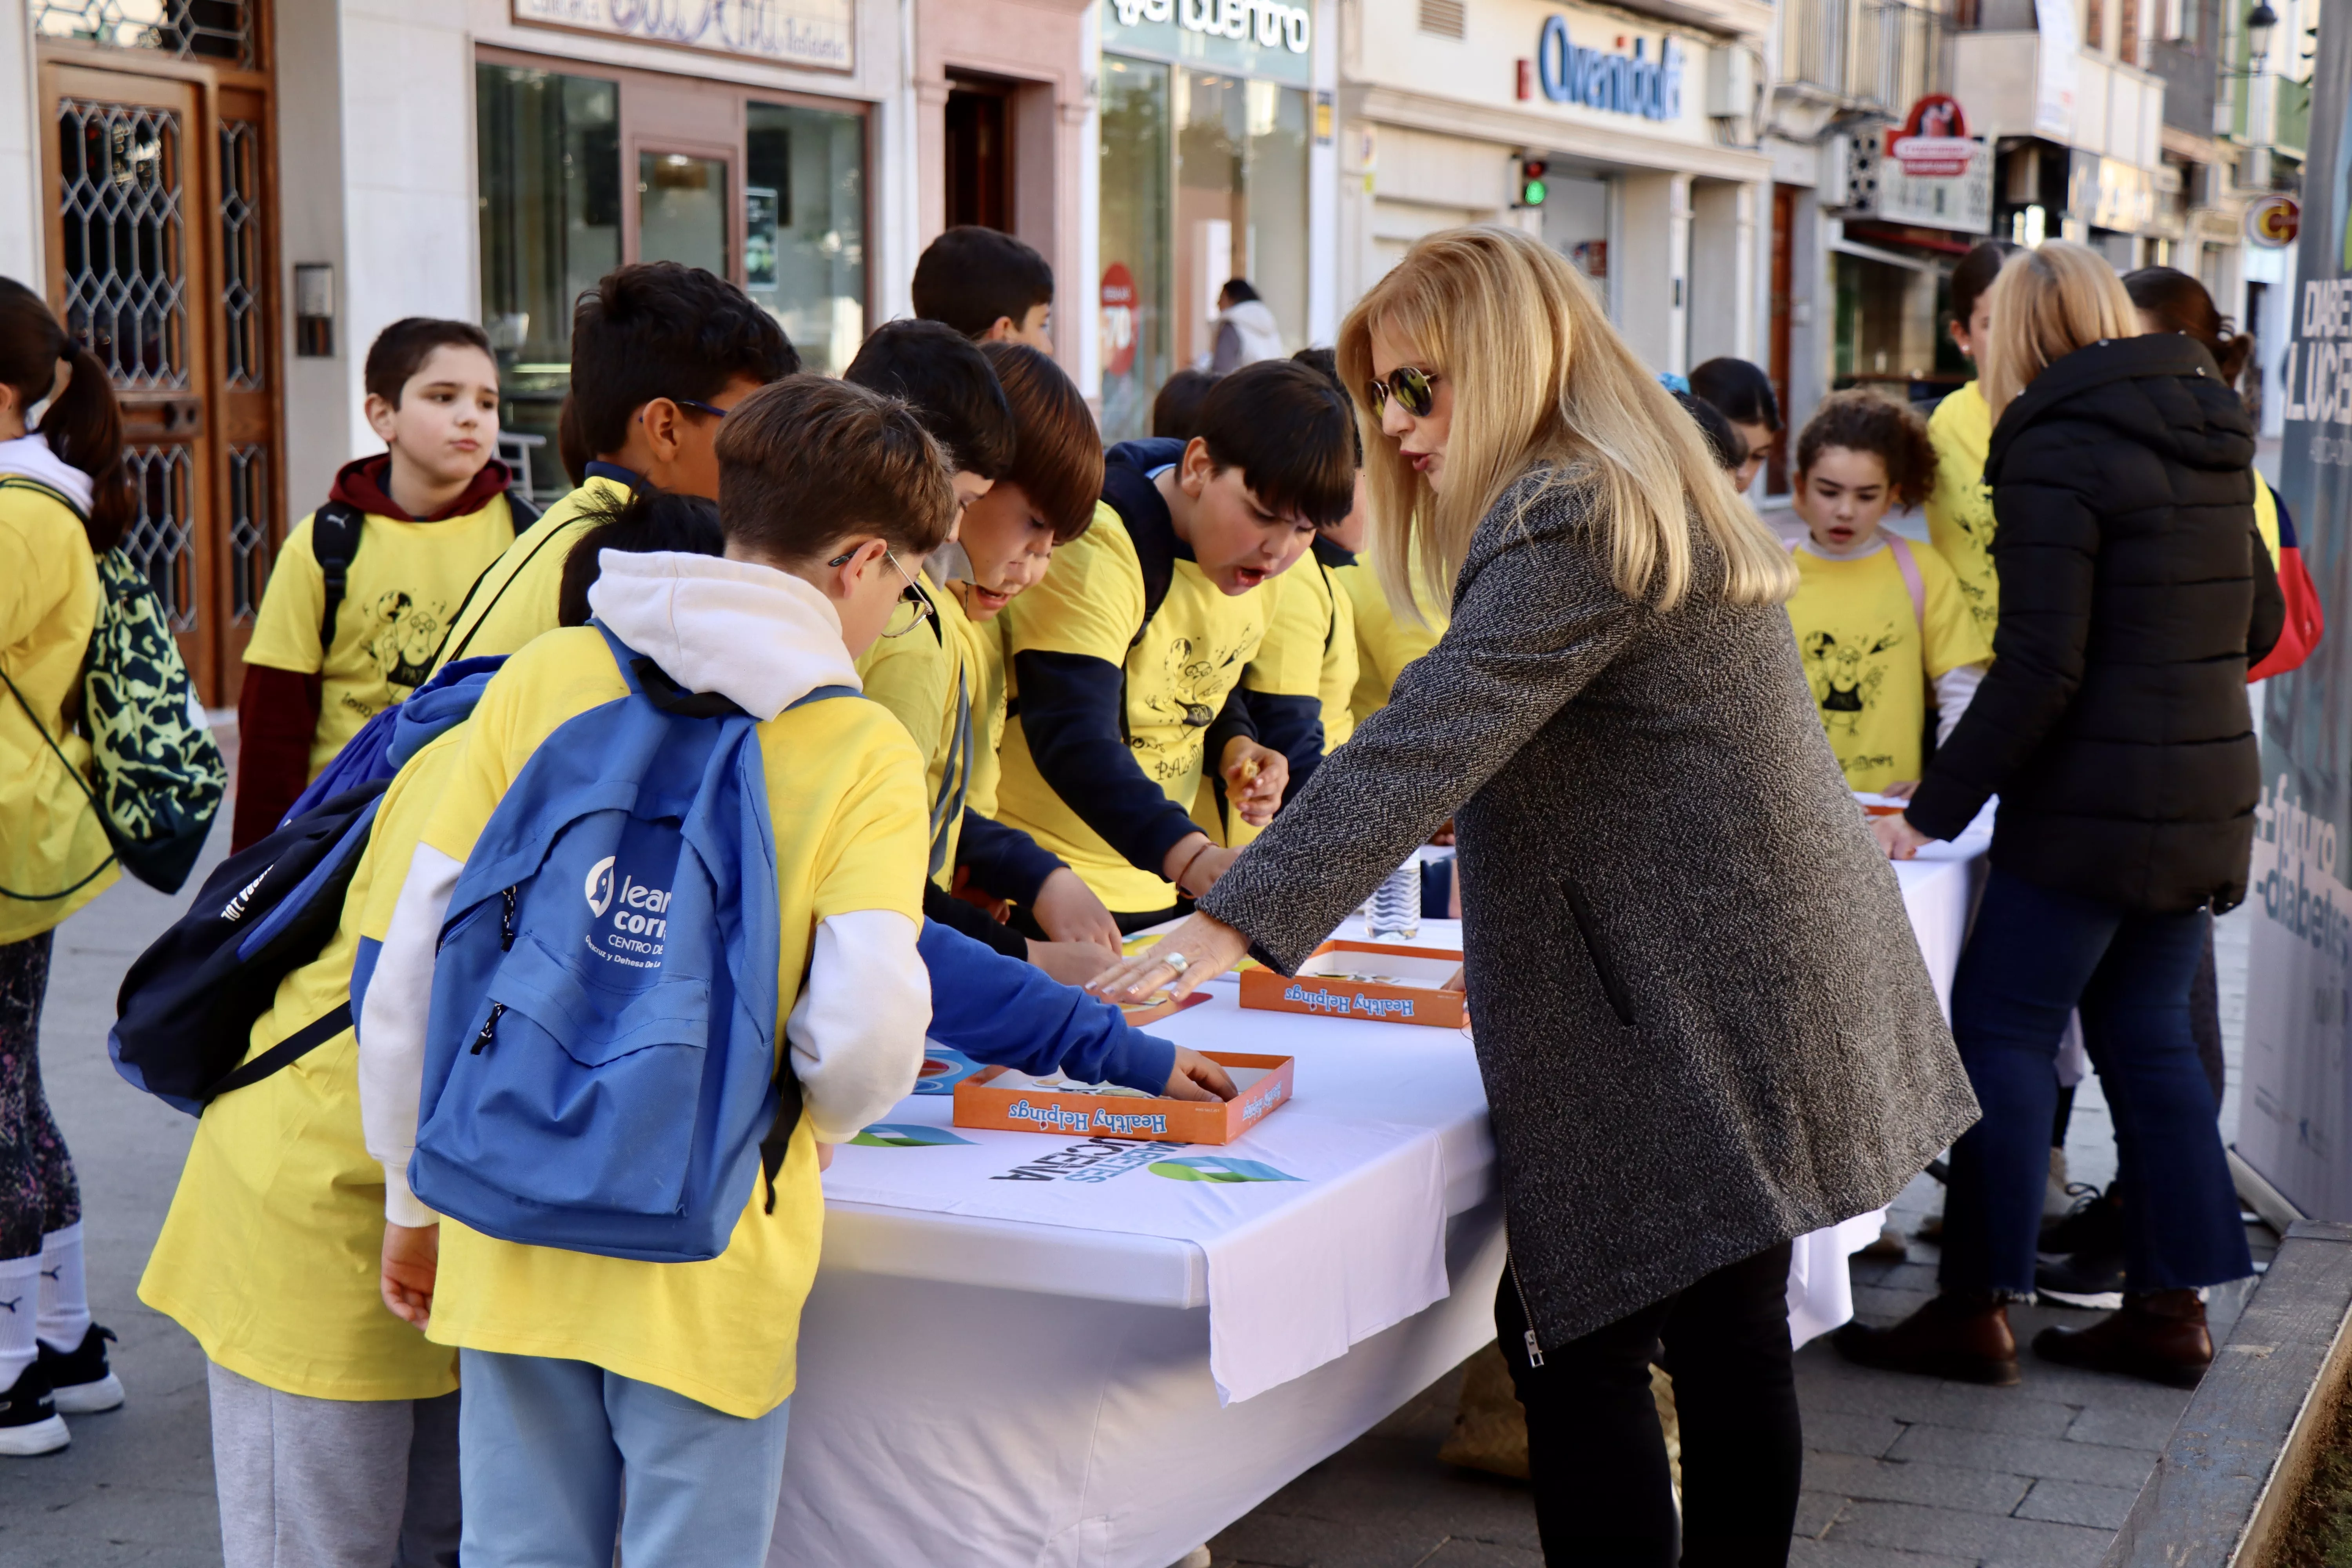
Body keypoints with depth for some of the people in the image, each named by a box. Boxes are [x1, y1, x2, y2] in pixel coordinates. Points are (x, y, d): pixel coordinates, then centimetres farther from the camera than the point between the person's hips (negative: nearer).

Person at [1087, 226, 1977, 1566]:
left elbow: (1427, 742, -26)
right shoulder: (1644, 495, 16)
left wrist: (1237, 924, -31)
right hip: (1766, 994, 10)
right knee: (1728, 1336, 14)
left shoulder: (1569, 523, -15)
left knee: (1578, 1337, -6)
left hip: (1688, 1034, -10)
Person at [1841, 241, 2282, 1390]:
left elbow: (2039, 671, -20)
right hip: (2211, 792, 8)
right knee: (2148, 1033, 14)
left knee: (2002, 1033, 0)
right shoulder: (2210, 441, 11)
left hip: (2095, 808, -8)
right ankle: (2173, 1306, 18)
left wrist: (1934, 810, -15)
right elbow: (2257, 623, 20)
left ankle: (1975, 1313, 3)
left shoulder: (2057, 452, -14)